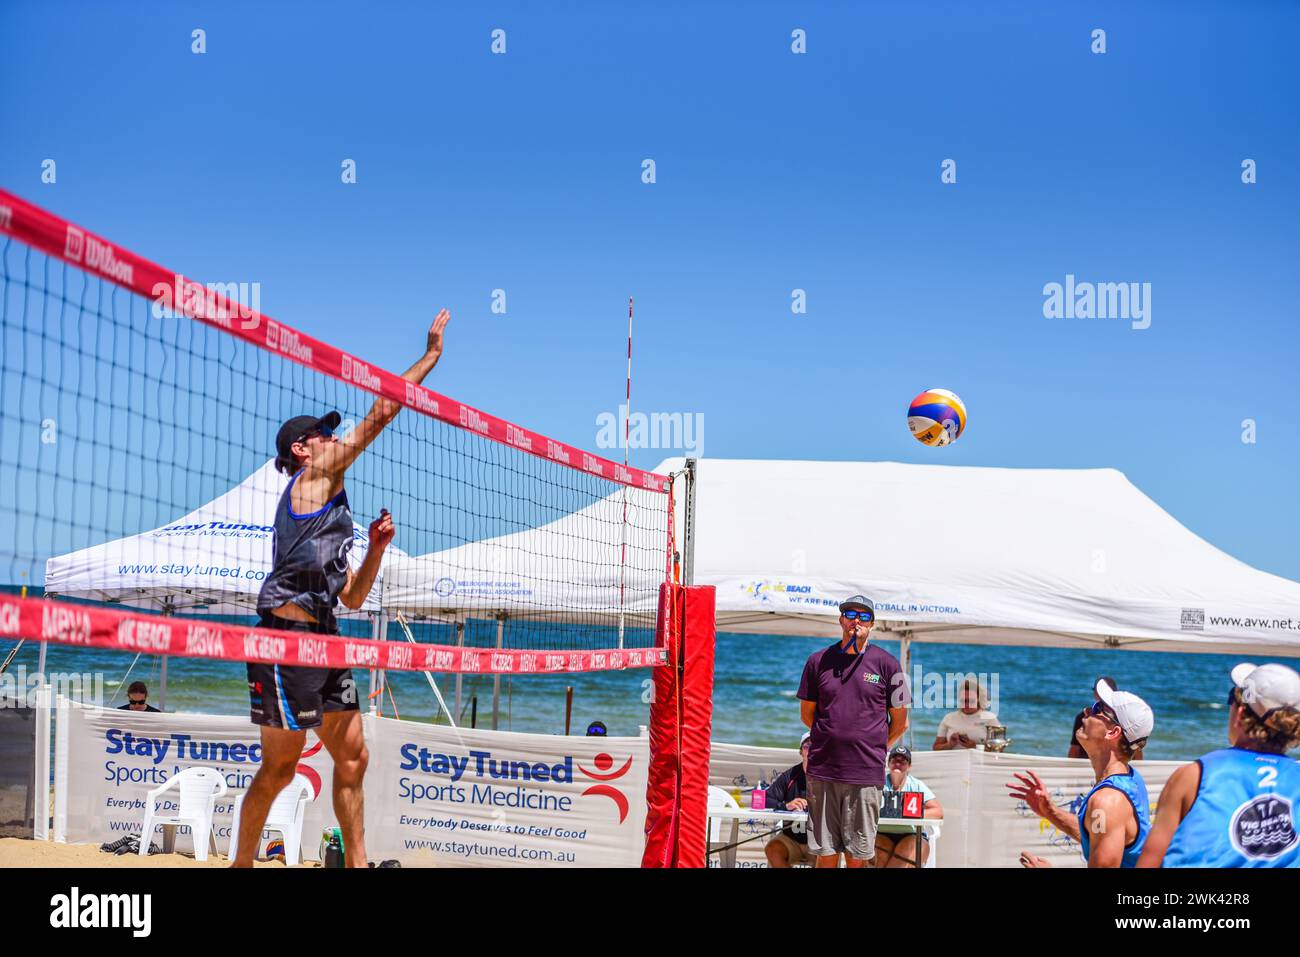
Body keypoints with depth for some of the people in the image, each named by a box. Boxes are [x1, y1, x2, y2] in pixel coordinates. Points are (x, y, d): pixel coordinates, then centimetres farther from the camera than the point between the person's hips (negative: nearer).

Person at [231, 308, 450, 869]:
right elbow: (381, 413, -5)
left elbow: (353, 597, 25)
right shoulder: (312, 476, -1)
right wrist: (432, 354, 0)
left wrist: (377, 547, 11)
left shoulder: (330, 510, 23)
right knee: (279, 768, -1)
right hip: (287, 635, -9)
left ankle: (357, 863, 12)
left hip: (323, 640, 9)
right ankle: (243, 863, 10)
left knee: (352, 757, 7)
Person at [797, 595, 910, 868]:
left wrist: (875, 747, 11)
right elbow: (807, 713, 18)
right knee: (825, 853, 4)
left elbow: (900, 722, 9)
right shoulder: (819, 661, 8)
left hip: (865, 774, -1)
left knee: (857, 856, 2)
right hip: (822, 770, 2)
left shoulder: (886, 663, 3)